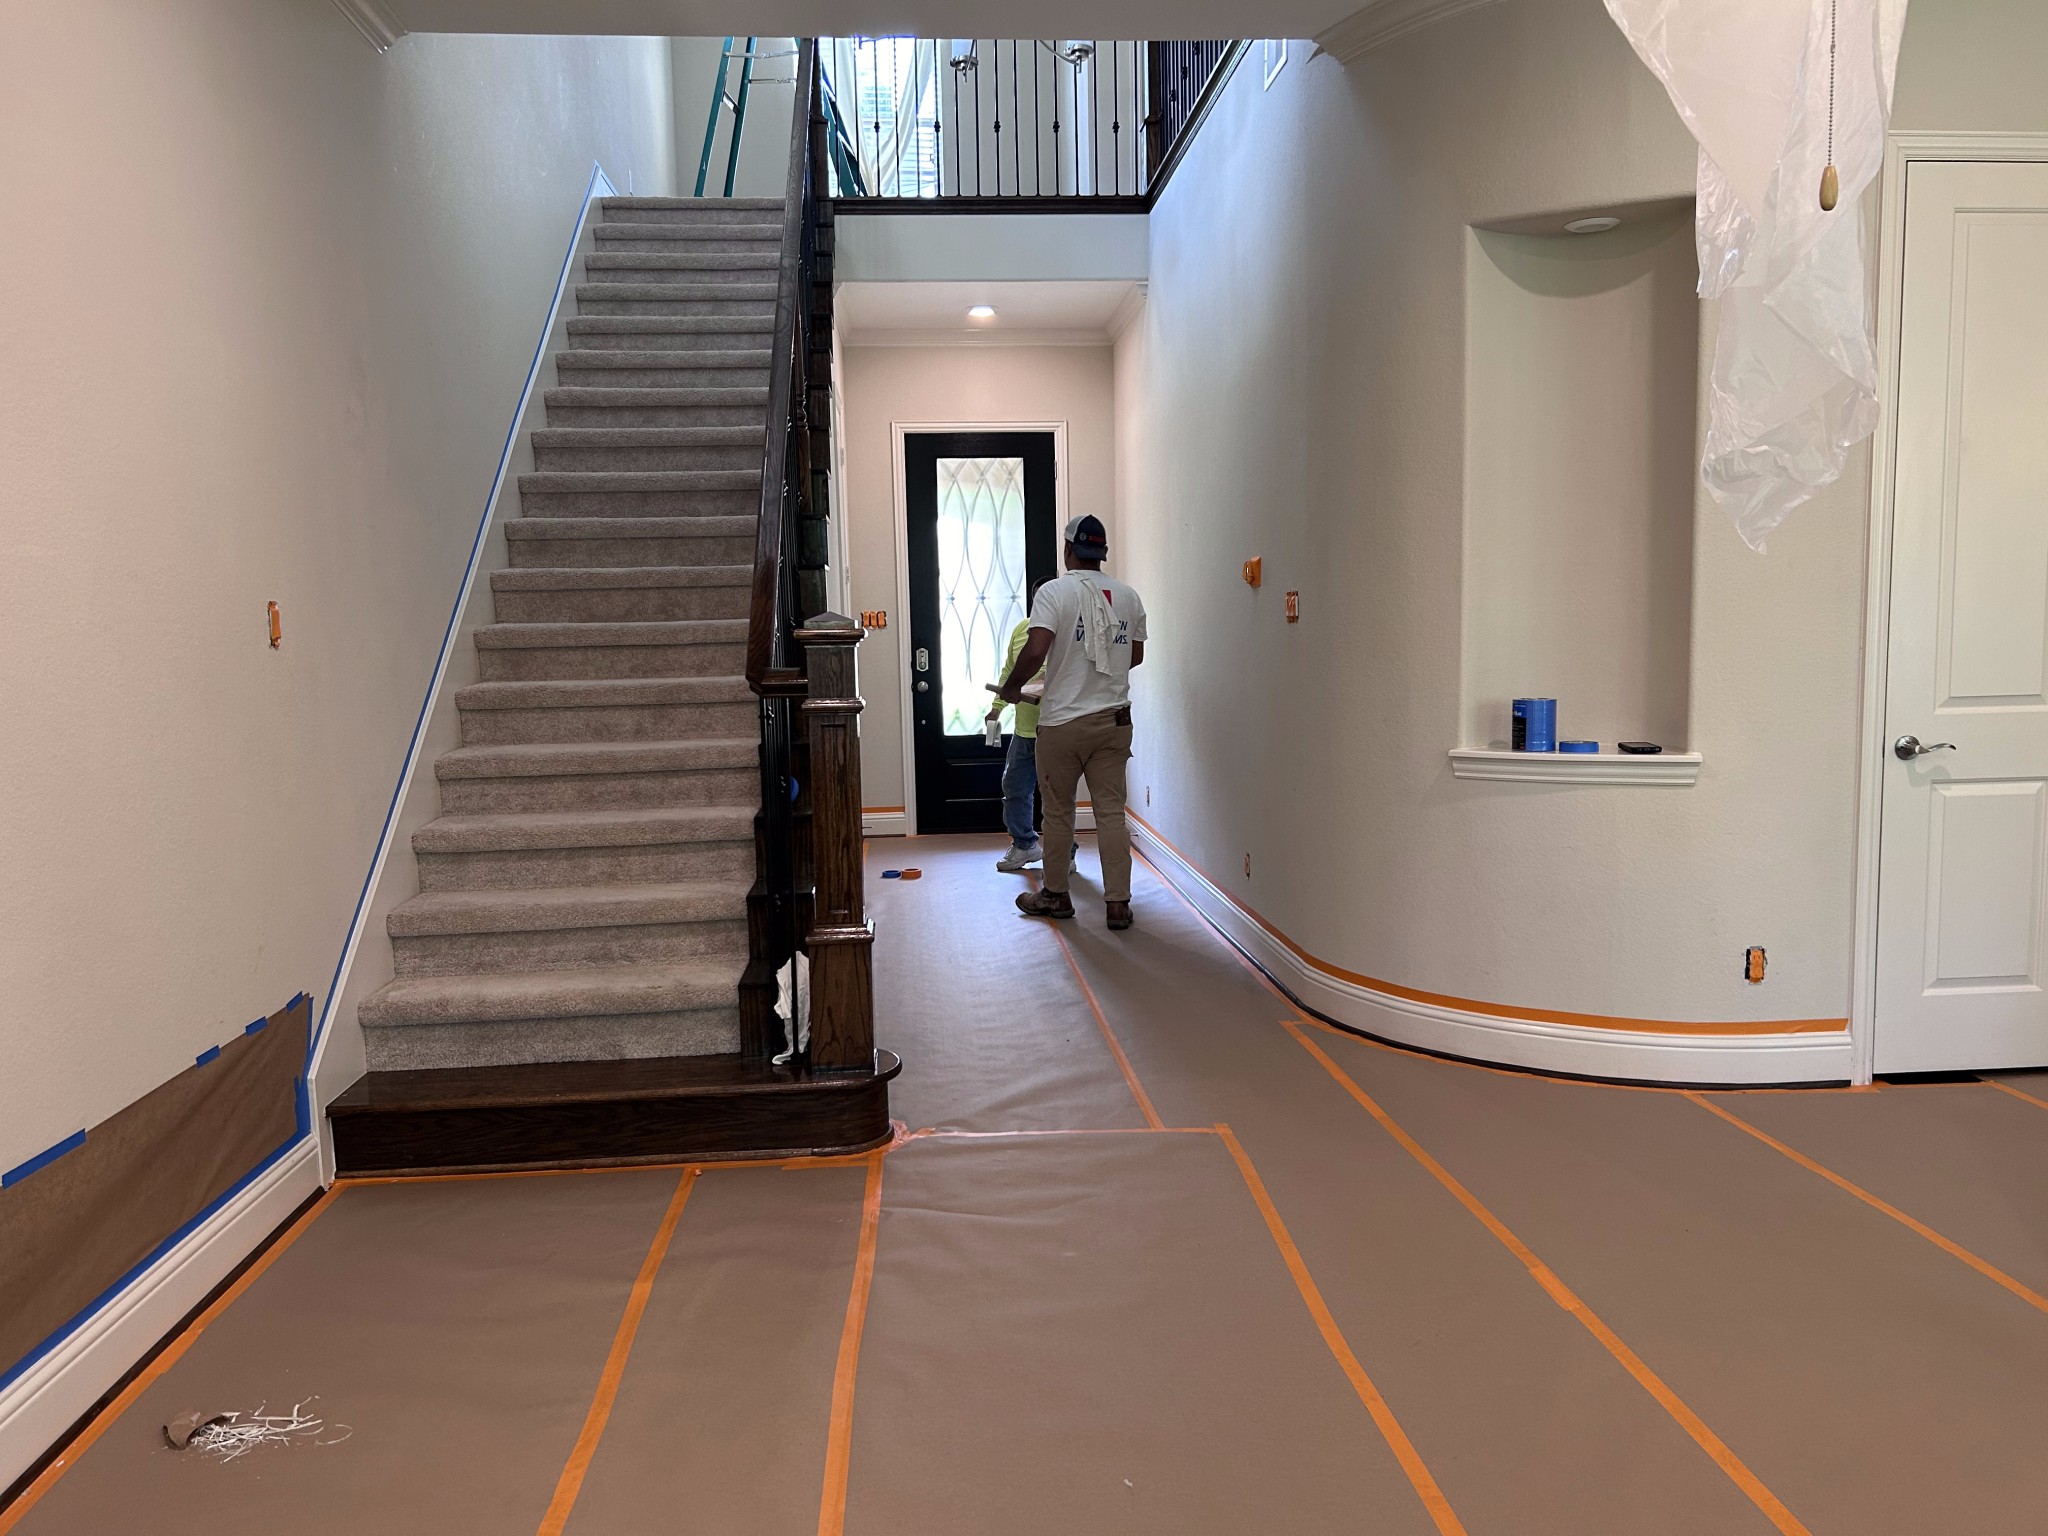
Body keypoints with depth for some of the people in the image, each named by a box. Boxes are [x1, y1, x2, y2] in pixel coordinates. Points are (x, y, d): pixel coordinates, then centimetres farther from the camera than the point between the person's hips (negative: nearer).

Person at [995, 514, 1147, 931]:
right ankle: (1117, 902, 5)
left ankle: (1056, 895, 21)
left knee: (1058, 811, 10)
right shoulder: (1128, 596, 6)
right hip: (1114, 720, 4)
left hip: (1063, 721, -4)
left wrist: (1011, 686, -3)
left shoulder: (1055, 592, -10)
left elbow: (1035, 651, -21)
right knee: (1111, 811, 5)